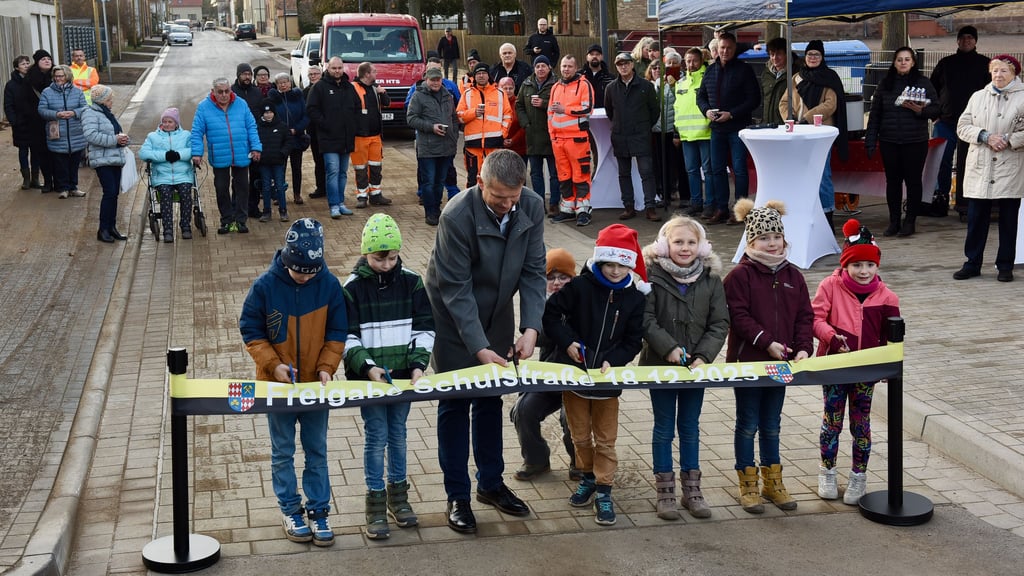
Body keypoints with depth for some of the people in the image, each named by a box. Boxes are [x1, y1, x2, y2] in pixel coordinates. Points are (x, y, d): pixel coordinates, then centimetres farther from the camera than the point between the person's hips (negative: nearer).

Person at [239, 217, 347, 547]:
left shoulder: (329, 285, -10)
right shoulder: (265, 286, -13)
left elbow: (336, 333, -1)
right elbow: (251, 331, -5)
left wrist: (327, 367, -13)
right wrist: (273, 364, -16)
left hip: (316, 384, 1)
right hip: (278, 384, -1)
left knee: (317, 451, 9)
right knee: (282, 452, 10)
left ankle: (318, 511, 20)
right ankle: (290, 510, 24)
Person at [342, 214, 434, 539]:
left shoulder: (412, 283, 0)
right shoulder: (353, 288, -7)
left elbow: (424, 329, 3)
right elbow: (346, 337, -7)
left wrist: (418, 365, -10)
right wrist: (367, 367, -20)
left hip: (402, 375, 3)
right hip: (368, 377, -3)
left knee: (398, 434, 13)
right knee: (376, 436, -1)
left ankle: (398, 493, 28)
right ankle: (375, 501, 11)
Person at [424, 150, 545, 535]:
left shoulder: (532, 208, -14)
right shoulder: (457, 216, -29)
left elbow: (533, 271, -9)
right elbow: (456, 289, -25)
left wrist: (531, 328, -21)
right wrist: (480, 348, -29)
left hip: (497, 316, 5)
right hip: (454, 320, -5)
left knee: (491, 400, 14)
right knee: (455, 404, 2)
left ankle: (491, 483, 28)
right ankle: (457, 496, 12)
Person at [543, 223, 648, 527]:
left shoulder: (635, 296, -4)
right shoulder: (580, 286, -11)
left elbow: (633, 340, 0)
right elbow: (551, 313, -4)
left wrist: (612, 360, -15)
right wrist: (567, 342, -14)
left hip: (608, 376, 0)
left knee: (605, 439, 6)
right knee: (580, 435, 14)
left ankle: (603, 490, 16)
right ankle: (588, 477, 34)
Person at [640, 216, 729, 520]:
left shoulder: (711, 279, -1)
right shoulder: (652, 275, -8)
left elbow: (720, 324, -2)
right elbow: (646, 318, -12)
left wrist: (703, 356, -14)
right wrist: (669, 348, -20)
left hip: (697, 365, 3)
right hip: (660, 364, -2)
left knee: (690, 427, 13)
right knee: (664, 428, 7)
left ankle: (691, 489, 23)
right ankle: (665, 491, 16)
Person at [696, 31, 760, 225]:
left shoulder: (743, 70, -5)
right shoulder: (710, 71, 11)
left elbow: (754, 99, -9)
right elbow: (701, 96, 17)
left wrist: (731, 114, -16)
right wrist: (706, 110, -4)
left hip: (738, 127, -6)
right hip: (717, 128, 6)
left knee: (739, 169, -3)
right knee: (717, 169, 8)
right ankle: (721, 209, 16)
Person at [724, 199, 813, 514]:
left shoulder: (793, 275, 6)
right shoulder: (739, 275, -10)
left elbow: (805, 316, 5)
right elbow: (739, 316, -16)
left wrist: (803, 348, -9)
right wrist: (767, 342, -22)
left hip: (781, 363, 5)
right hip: (748, 361, -5)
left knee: (772, 424, 16)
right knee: (748, 424, 6)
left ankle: (773, 481, 26)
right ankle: (748, 485, 16)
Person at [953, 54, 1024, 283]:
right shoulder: (978, 97, 12)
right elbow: (962, 127, 6)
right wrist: (984, 136, -9)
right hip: (979, 169, 3)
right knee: (975, 219, 5)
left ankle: (1005, 266, 14)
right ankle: (972, 263, 14)